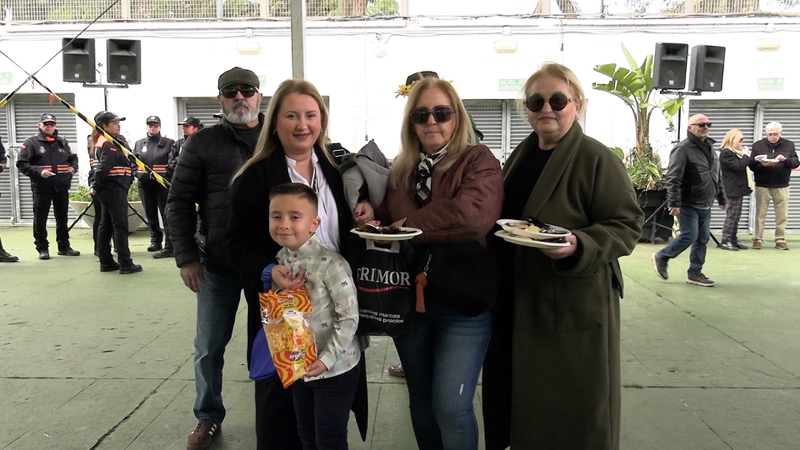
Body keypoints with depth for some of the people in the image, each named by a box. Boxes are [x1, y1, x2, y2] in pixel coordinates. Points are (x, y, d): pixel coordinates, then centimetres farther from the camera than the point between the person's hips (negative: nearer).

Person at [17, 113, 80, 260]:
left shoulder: (62, 141, 12)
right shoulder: (31, 142, -1)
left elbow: (73, 158, 23)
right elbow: (22, 164, -6)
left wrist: (73, 167, 3)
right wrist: (38, 171, -19)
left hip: (61, 186, 4)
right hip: (41, 187, -4)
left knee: (62, 218, 12)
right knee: (40, 219, 3)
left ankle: (64, 246, 22)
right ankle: (42, 248, 13)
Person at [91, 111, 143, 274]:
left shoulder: (106, 141, 17)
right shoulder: (109, 144, -14)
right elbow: (103, 167, -22)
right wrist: (96, 187, -15)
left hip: (109, 189, 10)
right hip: (114, 189, -10)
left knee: (106, 225, 11)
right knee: (120, 226, -6)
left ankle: (106, 262, 17)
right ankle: (125, 264, -3)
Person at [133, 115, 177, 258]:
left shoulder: (169, 143, 1)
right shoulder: (139, 144, 14)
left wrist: (171, 180, -18)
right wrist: (138, 174, 2)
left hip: (163, 184, -5)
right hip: (145, 184, 5)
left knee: (166, 214, -7)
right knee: (150, 214, 13)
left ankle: (169, 246, -7)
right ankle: (155, 241, 26)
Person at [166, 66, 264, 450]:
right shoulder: (202, 143, 2)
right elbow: (179, 202, 3)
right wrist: (186, 257, -4)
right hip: (218, 264, 0)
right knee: (209, 347, 11)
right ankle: (208, 417, 32)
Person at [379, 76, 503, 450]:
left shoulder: (478, 160, -7)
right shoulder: (400, 170, 9)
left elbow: (473, 214, -26)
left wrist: (409, 225, -17)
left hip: (463, 303, -5)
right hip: (409, 302, 5)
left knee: (451, 407, -4)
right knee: (421, 403, 17)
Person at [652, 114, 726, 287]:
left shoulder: (710, 148, 15)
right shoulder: (683, 149, -12)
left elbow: (717, 177, 23)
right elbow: (673, 178, -19)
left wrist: (722, 198, 21)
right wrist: (673, 202, -25)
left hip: (705, 205, 8)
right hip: (688, 204, -8)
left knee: (703, 239, 8)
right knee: (689, 236, -9)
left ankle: (695, 273, 16)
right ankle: (661, 257, 12)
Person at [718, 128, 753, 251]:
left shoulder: (734, 152, 19)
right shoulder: (726, 153, -13)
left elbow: (741, 166, 25)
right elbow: (738, 166, -21)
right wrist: (746, 155, -10)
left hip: (738, 188, 10)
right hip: (733, 189, -10)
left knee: (736, 215, 11)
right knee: (732, 215, -8)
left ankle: (733, 240, 15)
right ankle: (725, 241, -4)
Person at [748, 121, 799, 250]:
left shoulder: (789, 145, 5)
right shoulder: (758, 145, 2)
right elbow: (751, 165, -2)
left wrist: (785, 160, -23)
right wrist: (762, 164, -23)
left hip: (781, 186, 1)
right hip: (762, 186, -1)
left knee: (782, 215, 4)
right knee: (760, 215, 3)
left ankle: (780, 240, 12)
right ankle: (758, 239, 9)